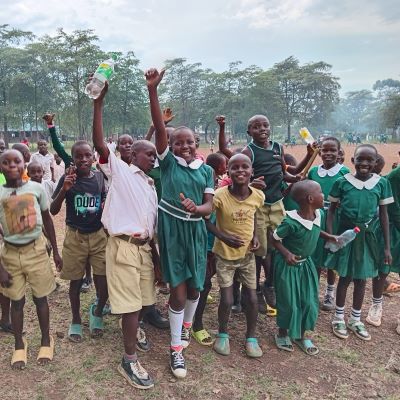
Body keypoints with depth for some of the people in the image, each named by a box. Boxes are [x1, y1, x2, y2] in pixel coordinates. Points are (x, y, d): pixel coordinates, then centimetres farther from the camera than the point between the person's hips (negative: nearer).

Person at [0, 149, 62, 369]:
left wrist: (55, 250, 8)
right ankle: (19, 344, 31)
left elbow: (47, 219, 5)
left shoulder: (36, 188, -7)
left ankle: (46, 339, 30)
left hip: (36, 249, 0)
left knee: (40, 297, 10)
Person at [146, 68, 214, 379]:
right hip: (171, 229, -3)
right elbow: (159, 127, -14)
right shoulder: (168, 162, -2)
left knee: (195, 286, 14)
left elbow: (210, 206, -2)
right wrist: (152, 90, -23)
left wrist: (196, 208, -26)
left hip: (195, 230, 3)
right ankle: (176, 349, 13)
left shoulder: (206, 170, 5)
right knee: (178, 288, -2)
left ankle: (187, 325, 45)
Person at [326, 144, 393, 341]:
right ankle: (339, 318, 27)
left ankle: (355, 319, 31)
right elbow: (331, 210, -1)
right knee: (345, 277, 9)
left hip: (367, 236, 2)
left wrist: (387, 247, 2)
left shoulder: (381, 183, -4)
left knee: (361, 279, 13)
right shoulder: (342, 182, -9)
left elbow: (383, 215, 2)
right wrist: (330, 236, -9)